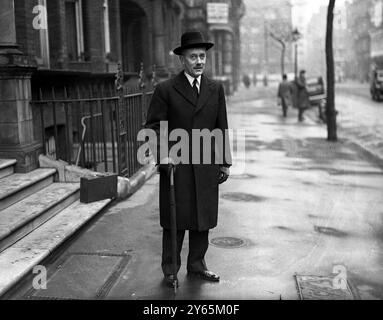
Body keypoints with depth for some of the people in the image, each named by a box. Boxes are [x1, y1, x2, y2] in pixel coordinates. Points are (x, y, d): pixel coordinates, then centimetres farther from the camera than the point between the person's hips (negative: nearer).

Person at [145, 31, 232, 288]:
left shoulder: (216, 89, 9)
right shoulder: (166, 90, -2)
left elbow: (222, 128, 11)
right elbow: (154, 126, -3)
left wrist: (225, 162, 8)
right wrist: (162, 154, -16)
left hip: (206, 167, 3)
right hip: (175, 165, -3)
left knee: (203, 218, 10)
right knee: (175, 220, 4)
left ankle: (196, 264, 26)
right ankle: (170, 269, 18)